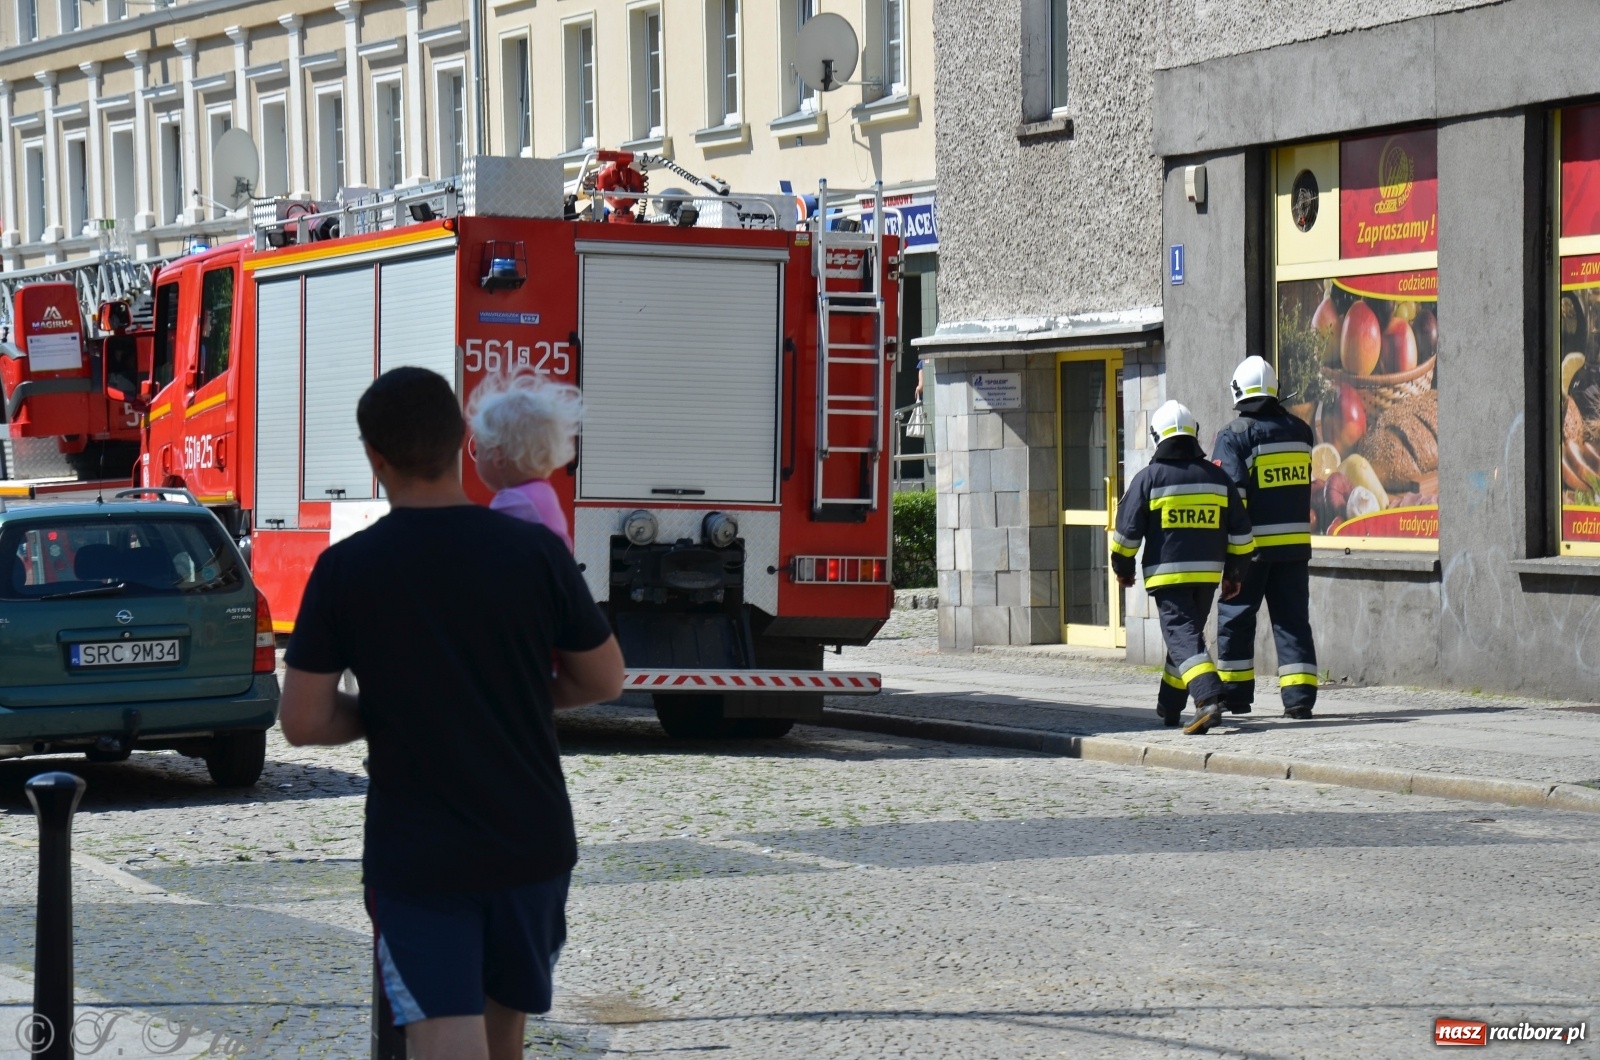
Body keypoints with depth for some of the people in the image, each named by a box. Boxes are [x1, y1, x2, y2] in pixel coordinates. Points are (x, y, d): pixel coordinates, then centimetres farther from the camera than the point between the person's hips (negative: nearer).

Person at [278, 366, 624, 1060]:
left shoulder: (345, 569, -10)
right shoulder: (535, 552, -7)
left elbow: (304, 722, -9)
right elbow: (603, 682, 4)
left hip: (415, 854, -2)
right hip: (532, 841, 3)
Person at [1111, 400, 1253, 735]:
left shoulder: (1149, 478, -6)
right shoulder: (1217, 478, 6)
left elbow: (1127, 530, -4)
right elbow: (1239, 531, 9)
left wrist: (1123, 566, 12)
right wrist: (1232, 572, 19)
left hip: (1167, 573, -5)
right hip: (1208, 573, 5)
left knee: (1182, 636, -9)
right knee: (1189, 633, 18)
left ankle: (1208, 699, -29)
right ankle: (1170, 707, 28)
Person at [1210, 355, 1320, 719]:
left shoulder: (1234, 436, -10)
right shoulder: (1299, 430, 7)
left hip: (1253, 544, -4)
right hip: (1295, 542, 4)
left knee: (1235, 619, 9)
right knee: (1293, 619, 6)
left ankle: (1235, 693, 14)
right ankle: (1300, 696, -2)